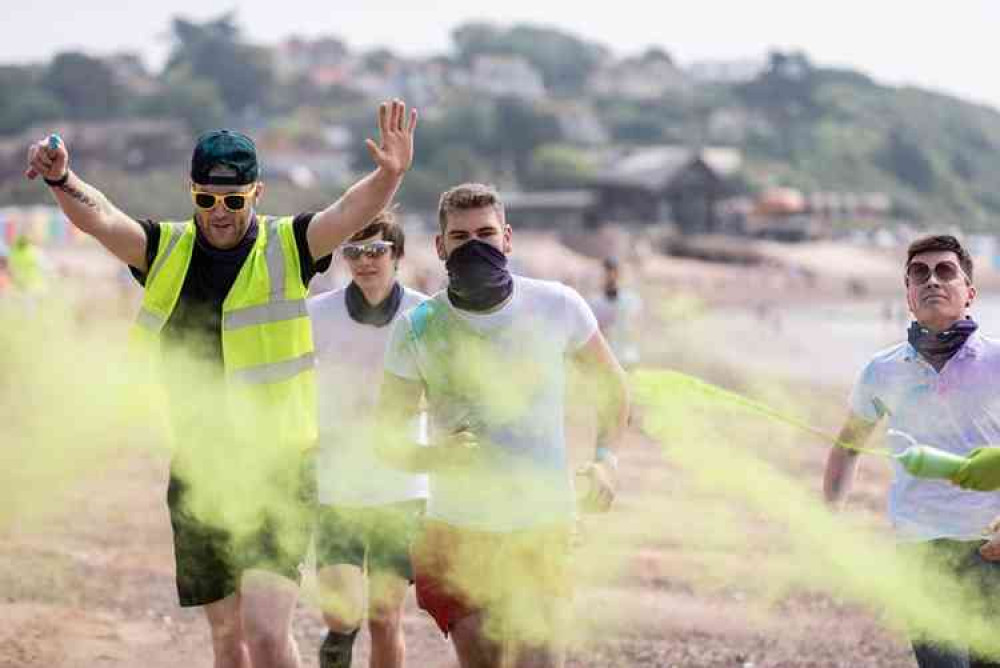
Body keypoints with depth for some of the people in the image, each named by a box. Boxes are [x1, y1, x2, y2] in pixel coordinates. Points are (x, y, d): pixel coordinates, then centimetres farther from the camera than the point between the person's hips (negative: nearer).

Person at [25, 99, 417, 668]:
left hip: (276, 471, -4)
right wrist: (62, 180, -32)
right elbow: (99, 218, -11)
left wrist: (389, 175, -41)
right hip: (199, 476, 4)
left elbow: (353, 211, -19)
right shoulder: (167, 250, 5)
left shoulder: (288, 247, -3)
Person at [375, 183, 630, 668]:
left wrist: (605, 458, 0)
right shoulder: (417, 329, -5)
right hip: (459, 535, 0)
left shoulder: (557, 306, -3)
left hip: (543, 534, 0)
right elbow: (387, 439, 0)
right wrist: (433, 456, -21)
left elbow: (612, 384, 14)